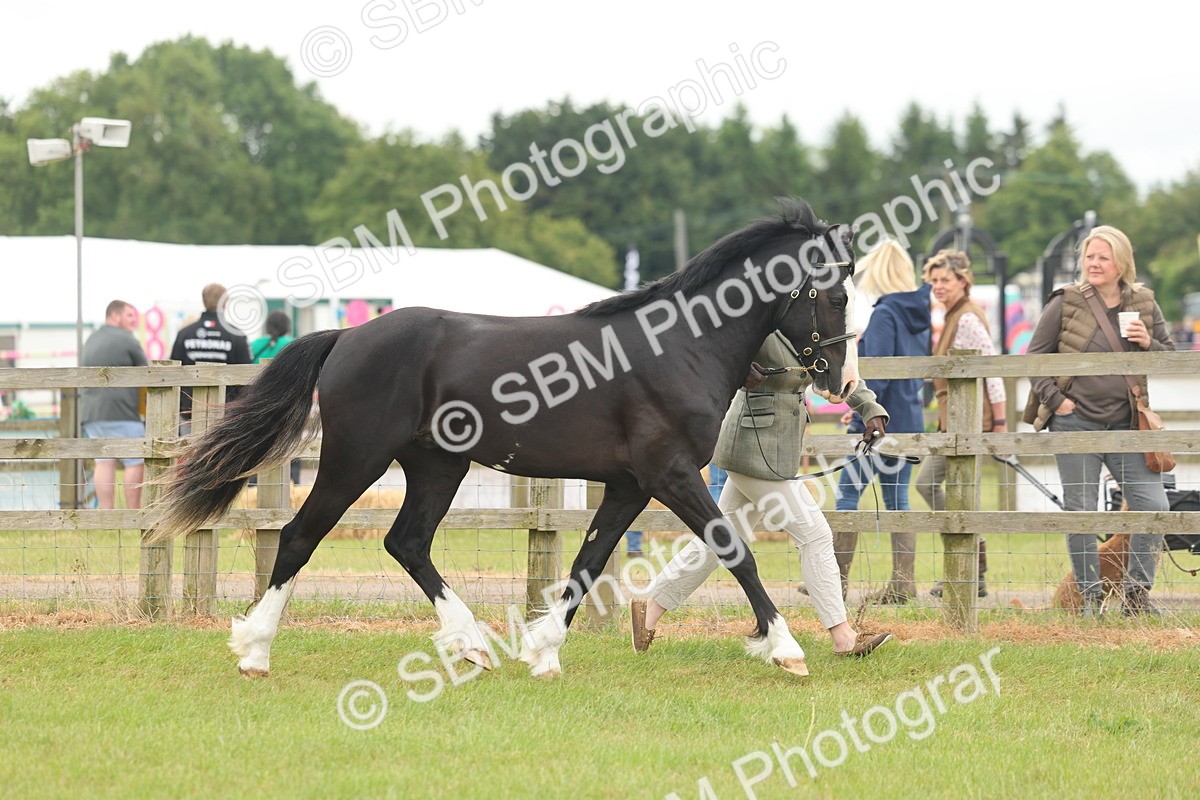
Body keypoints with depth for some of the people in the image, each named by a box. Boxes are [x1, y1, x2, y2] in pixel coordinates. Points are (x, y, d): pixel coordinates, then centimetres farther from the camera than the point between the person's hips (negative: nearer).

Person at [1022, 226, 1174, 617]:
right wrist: (1055, 399, -7)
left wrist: (1149, 344, -8)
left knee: (1153, 504, -5)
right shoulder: (1065, 303, -3)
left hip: (1126, 425, 3)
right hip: (1076, 424, -3)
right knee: (1081, 512, 0)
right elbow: (1034, 358, 3)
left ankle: (1136, 592, 7)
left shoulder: (1144, 304, 6)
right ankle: (1090, 596, 11)